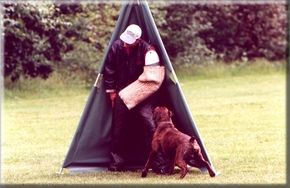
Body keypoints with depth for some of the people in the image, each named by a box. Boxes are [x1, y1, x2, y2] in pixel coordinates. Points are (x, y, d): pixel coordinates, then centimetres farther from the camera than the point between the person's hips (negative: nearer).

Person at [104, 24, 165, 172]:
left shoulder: (147, 50, -18)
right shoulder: (116, 46, -7)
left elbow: (151, 77, -17)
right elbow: (109, 70, 5)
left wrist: (133, 92, -12)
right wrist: (112, 91, 7)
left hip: (143, 94, -4)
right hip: (122, 93, 4)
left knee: (150, 123, -16)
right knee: (119, 128, 6)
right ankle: (116, 163, 18)